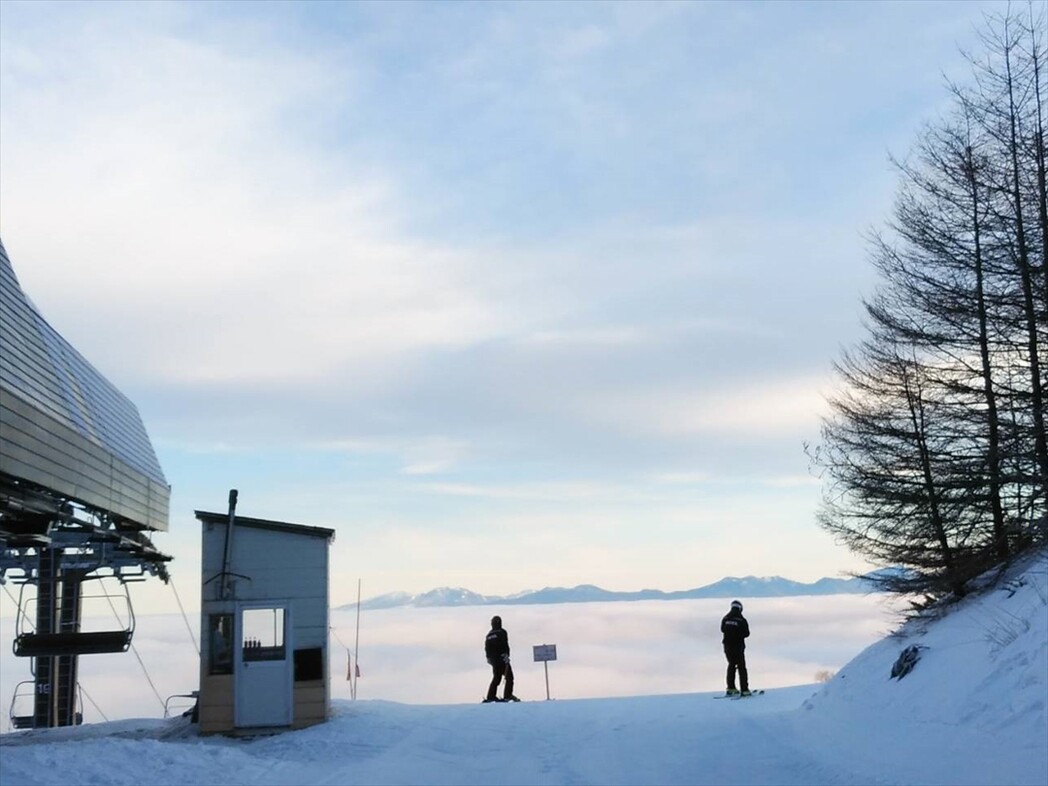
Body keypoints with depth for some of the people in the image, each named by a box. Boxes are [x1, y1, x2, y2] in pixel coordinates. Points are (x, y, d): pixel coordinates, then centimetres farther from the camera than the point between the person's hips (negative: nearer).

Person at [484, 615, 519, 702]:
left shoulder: (489, 634, 15)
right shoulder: (502, 632, -5)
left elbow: (486, 648, 14)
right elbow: (505, 645, -15)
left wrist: (488, 658, 19)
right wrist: (506, 656, -17)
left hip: (493, 659, 7)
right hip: (501, 658, -7)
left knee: (496, 677, 13)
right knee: (509, 677, -4)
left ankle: (490, 696, 8)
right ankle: (508, 695, -14)